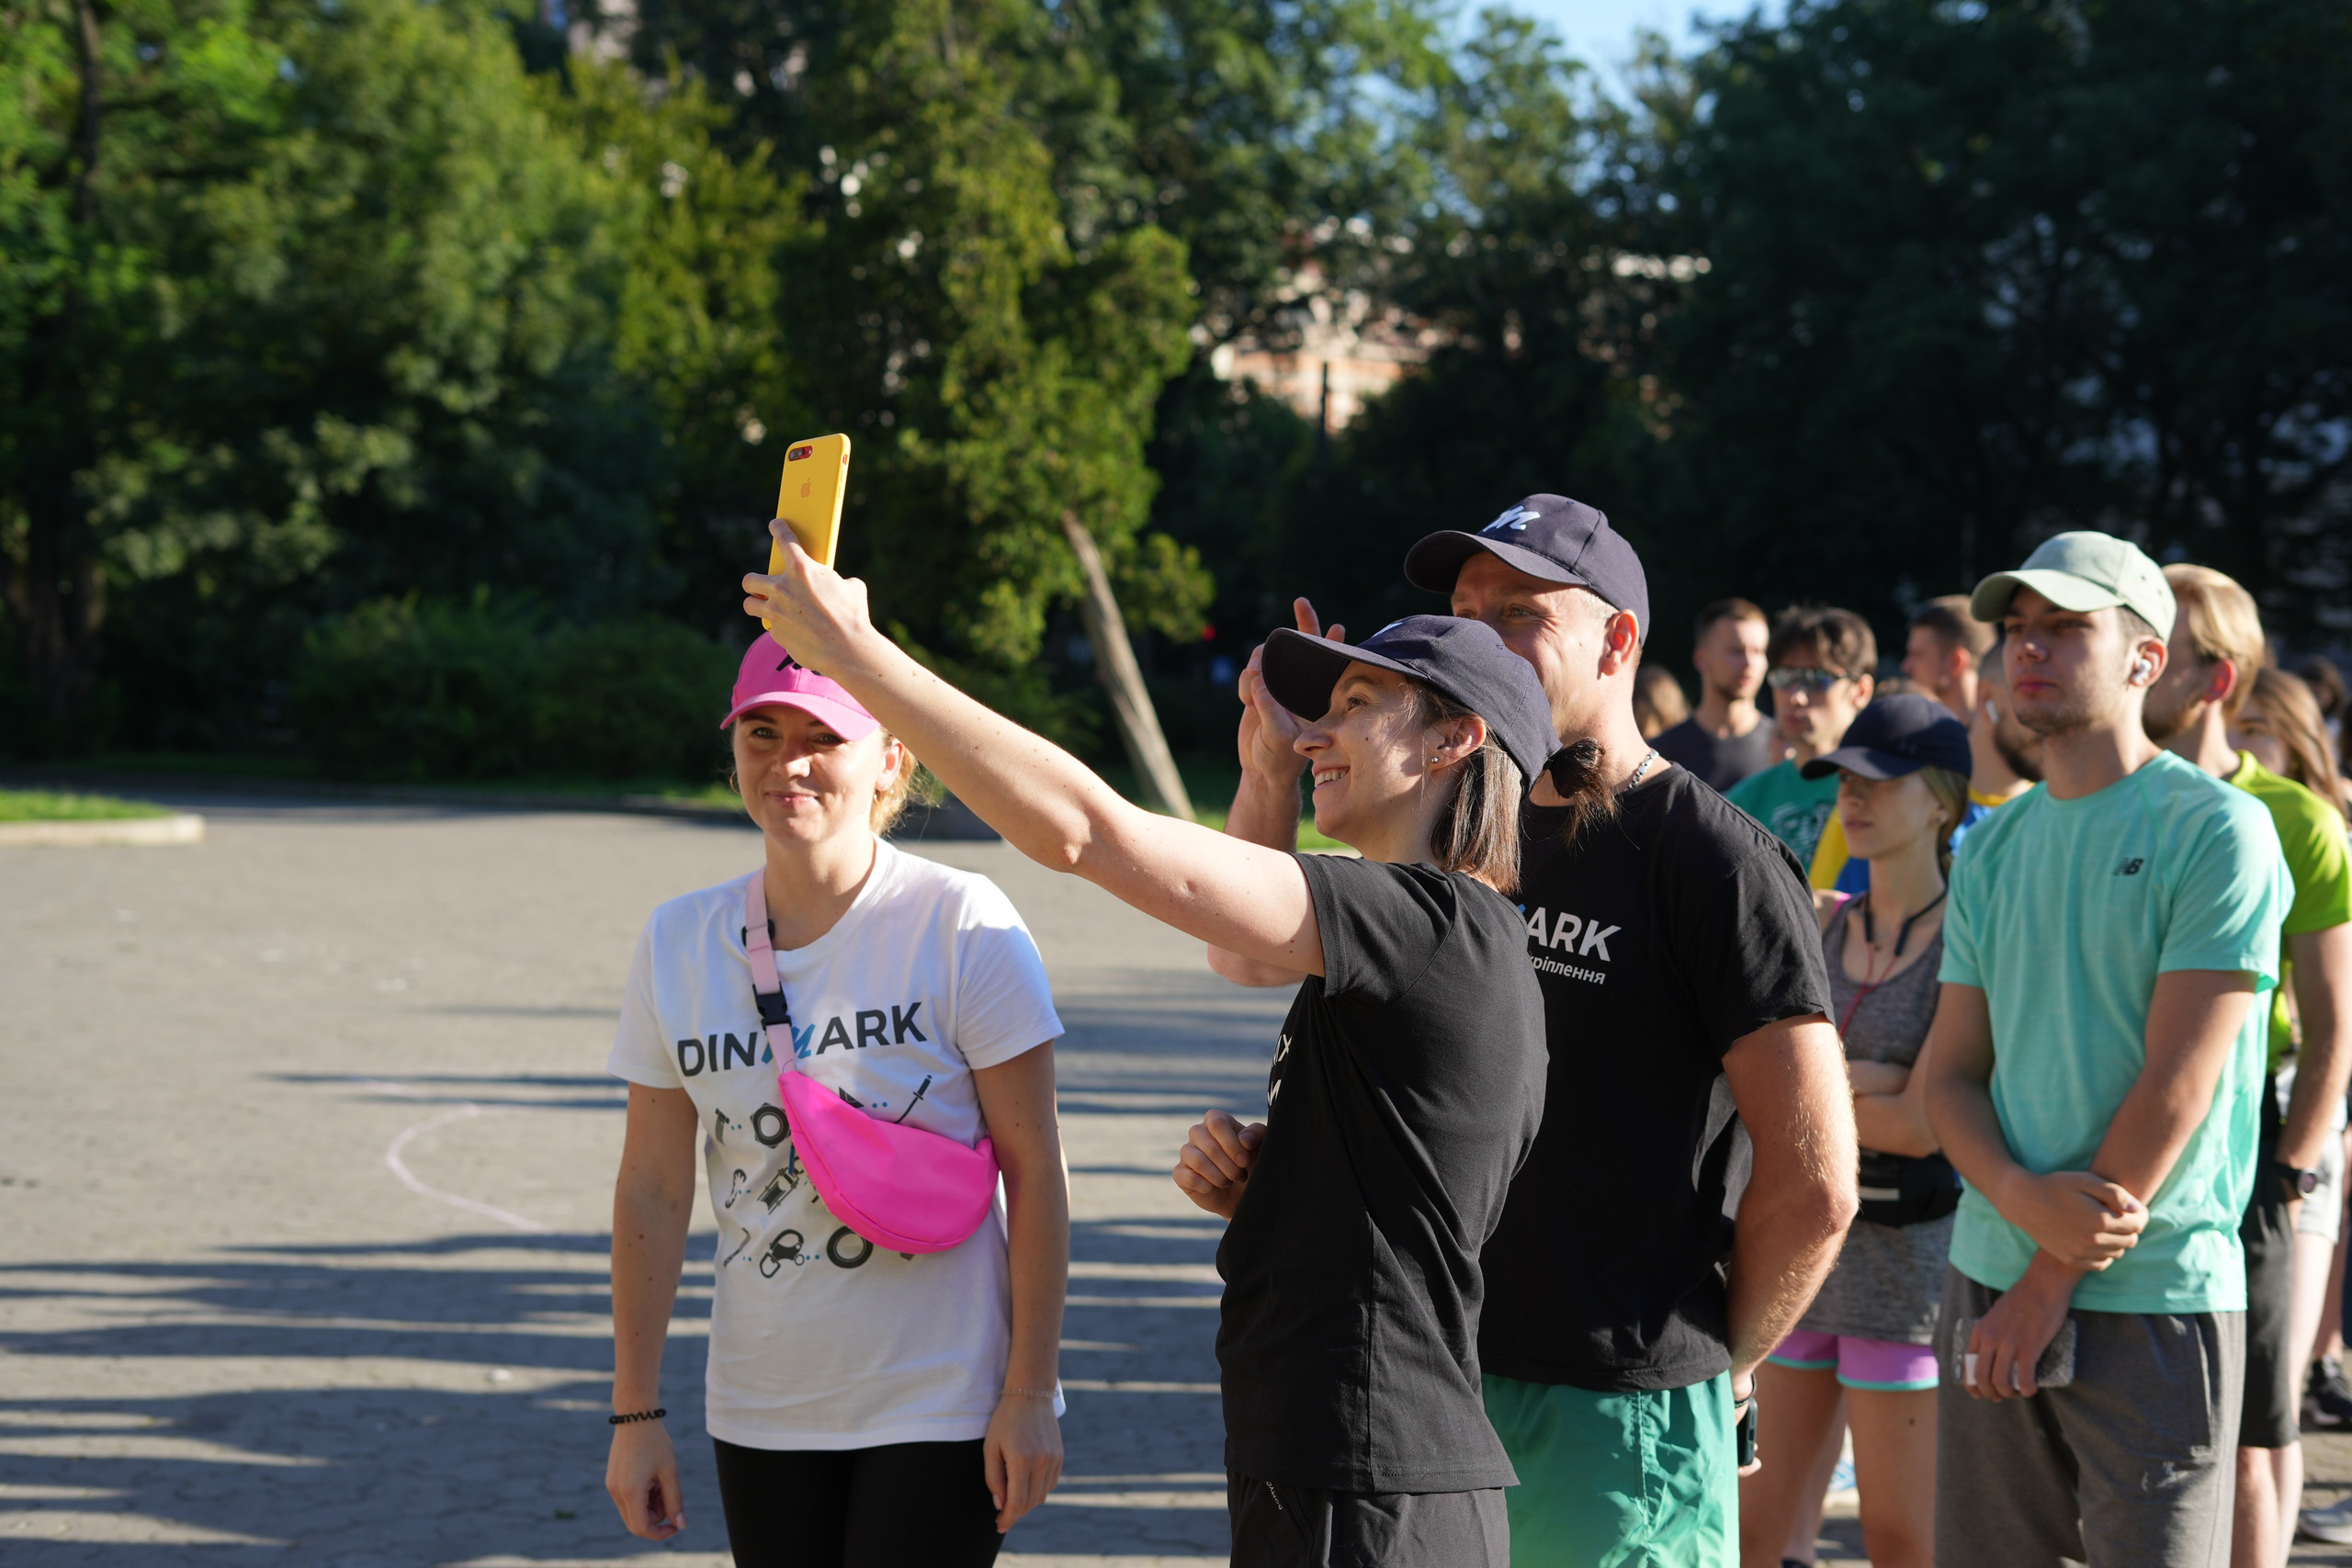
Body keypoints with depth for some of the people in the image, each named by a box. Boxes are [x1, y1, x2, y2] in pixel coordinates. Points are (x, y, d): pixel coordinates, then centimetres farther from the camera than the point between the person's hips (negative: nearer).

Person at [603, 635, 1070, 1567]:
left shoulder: (962, 924, -9)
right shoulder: (679, 942, 2)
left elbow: (1033, 1168, -8)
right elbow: (652, 1188, 7)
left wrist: (1030, 1394, -11)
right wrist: (635, 1412, 6)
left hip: (941, 1409, -4)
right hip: (758, 1412, 4)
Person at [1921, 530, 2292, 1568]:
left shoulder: (2217, 830, -8)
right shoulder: (1993, 848, 12)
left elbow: (2174, 1086, -12)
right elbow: (1950, 1072, 10)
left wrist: (2053, 1281, -11)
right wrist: (2024, 1199, -11)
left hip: (2155, 1298, -6)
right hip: (1987, 1284, 6)